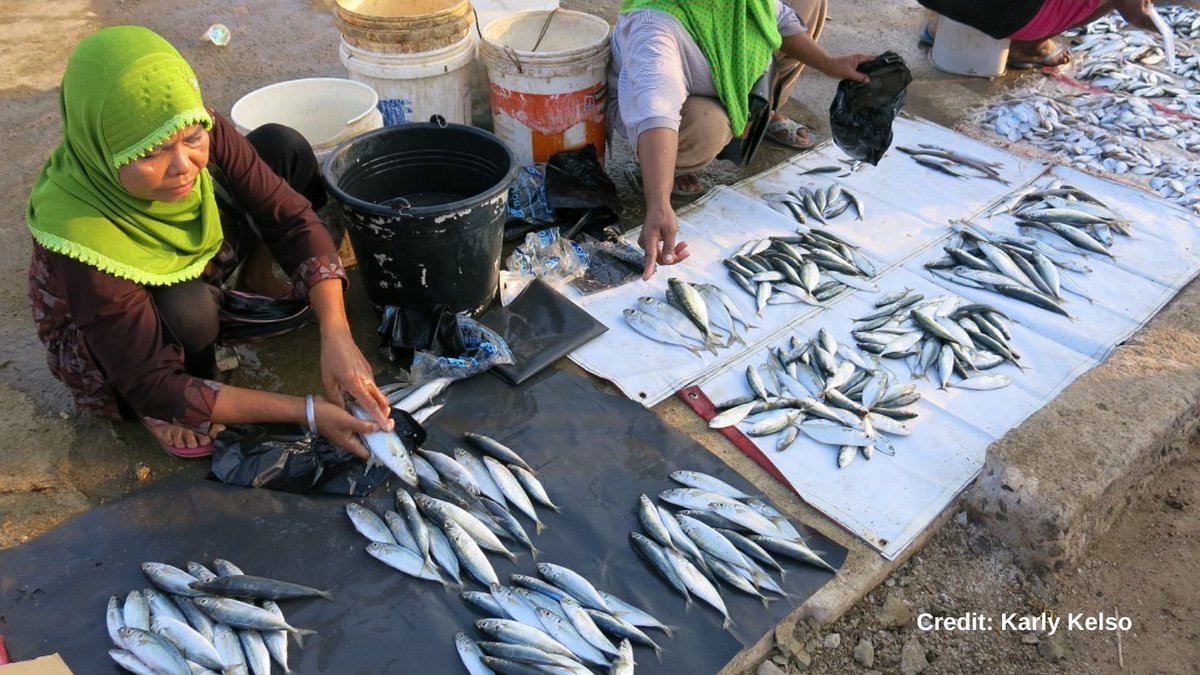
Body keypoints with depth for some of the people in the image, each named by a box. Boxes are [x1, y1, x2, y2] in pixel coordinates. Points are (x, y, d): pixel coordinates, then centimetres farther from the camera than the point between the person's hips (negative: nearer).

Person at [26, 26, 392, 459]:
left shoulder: (198, 131, -29)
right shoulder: (82, 239, -39)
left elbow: (293, 219, -24)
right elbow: (153, 385, -34)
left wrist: (336, 335, -39)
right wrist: (307, 412, -41)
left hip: (192, 258, 4)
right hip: (102, 338, -4)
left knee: (283, 147, -15)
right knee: (188, 310, -40)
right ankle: (161, 410, -7)